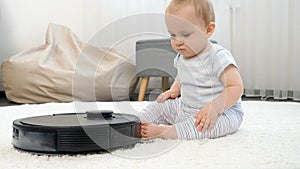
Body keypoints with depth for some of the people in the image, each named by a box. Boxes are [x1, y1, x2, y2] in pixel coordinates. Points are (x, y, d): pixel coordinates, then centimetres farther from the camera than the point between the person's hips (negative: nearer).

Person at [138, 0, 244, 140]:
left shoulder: (218, 57, -22)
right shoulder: (181, 57, 3)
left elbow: (236, 87, -27)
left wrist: (214, 108, -38)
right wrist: (174, 90, 5)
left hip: (223, 112, -8)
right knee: (159, 106, 8)